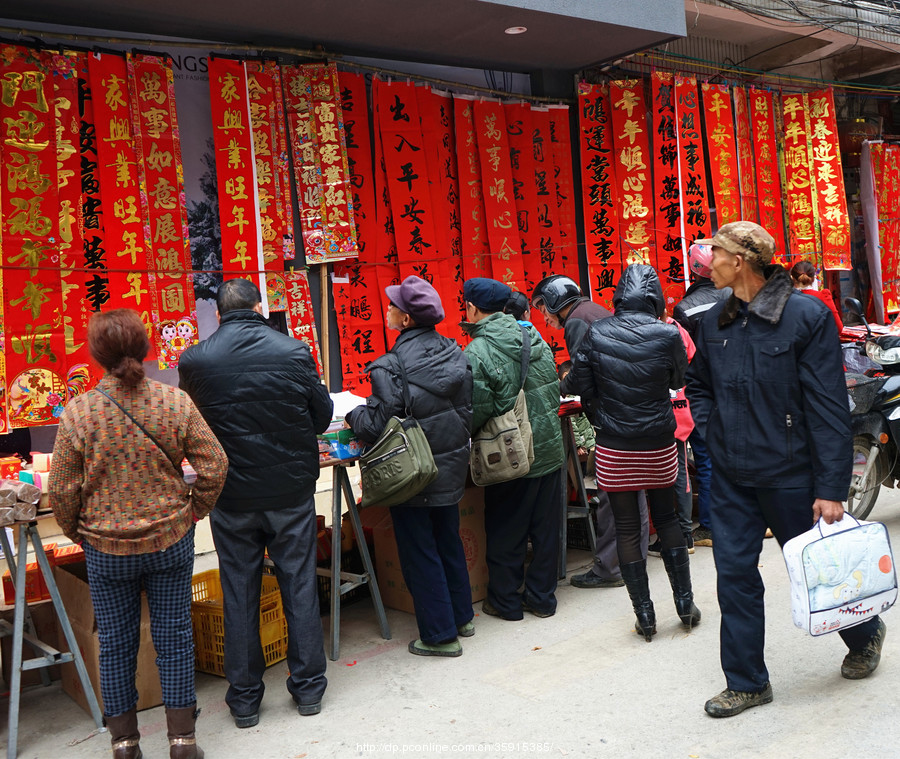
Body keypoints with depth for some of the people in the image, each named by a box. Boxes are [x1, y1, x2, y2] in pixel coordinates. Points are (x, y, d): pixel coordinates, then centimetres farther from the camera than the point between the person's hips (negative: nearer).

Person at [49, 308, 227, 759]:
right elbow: (214, 466, -8)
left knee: (116, 644, 14)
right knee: (174, 637, 11)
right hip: (171, 541, 1)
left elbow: (63, 490, -6)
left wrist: (76, 532, 11)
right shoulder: (175, 402, -10)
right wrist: (192, 512, 7)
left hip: (106, 549, 0)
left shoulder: (78, 413, -12)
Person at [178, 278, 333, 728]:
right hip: (292, 490, 0)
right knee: (299, 586, 13)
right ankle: (308, 687, 24)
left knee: (239, 594, 12)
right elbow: (322, 416, 1)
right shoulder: (293, 352, -10)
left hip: (232, 496, 0)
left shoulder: (194, 361, -10)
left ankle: (244, 698, 23)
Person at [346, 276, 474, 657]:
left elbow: (378, 425, -20)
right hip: (452, 466, 7)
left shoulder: (390, 366, -21)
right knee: (448, 540, 22)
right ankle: (461, 617, 36)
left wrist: (353, 415, 0)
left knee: (418, 550, 7)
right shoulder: (454, 352, -1)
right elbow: (468, 410, 5)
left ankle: (440, 634, 15)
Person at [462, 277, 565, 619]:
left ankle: (505, 601, 22)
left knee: (505, 532, 9)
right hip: (549, 448, 6)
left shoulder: (477, 352, -16)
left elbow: (477, 411, -19)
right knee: (546, 527, 14)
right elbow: (554, 387, 10)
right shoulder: (532, 335, 4)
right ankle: (542, 597, 26)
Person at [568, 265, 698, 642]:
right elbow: (678, 380, 5)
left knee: (627, 529, 8)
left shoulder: (596, 333, -10)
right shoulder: (667, 334, -10)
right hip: (659, 444, 1)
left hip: (613, 449, -1)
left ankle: (644, 615, 15)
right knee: (666, 519, 19)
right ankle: (685, 603, 26)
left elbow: (580, 383, -2)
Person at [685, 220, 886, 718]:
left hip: (789, 473, -5)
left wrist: (832, 489, -17)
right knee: (735, 573, 6)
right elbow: (698, 383, 22)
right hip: (730, 476, 5)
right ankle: (746, 682, 21)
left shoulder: (807, 316, -14)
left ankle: (864, 634, 43)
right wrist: (711, 429, 5)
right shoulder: (715, 321, 4)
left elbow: (829, 408, -15)